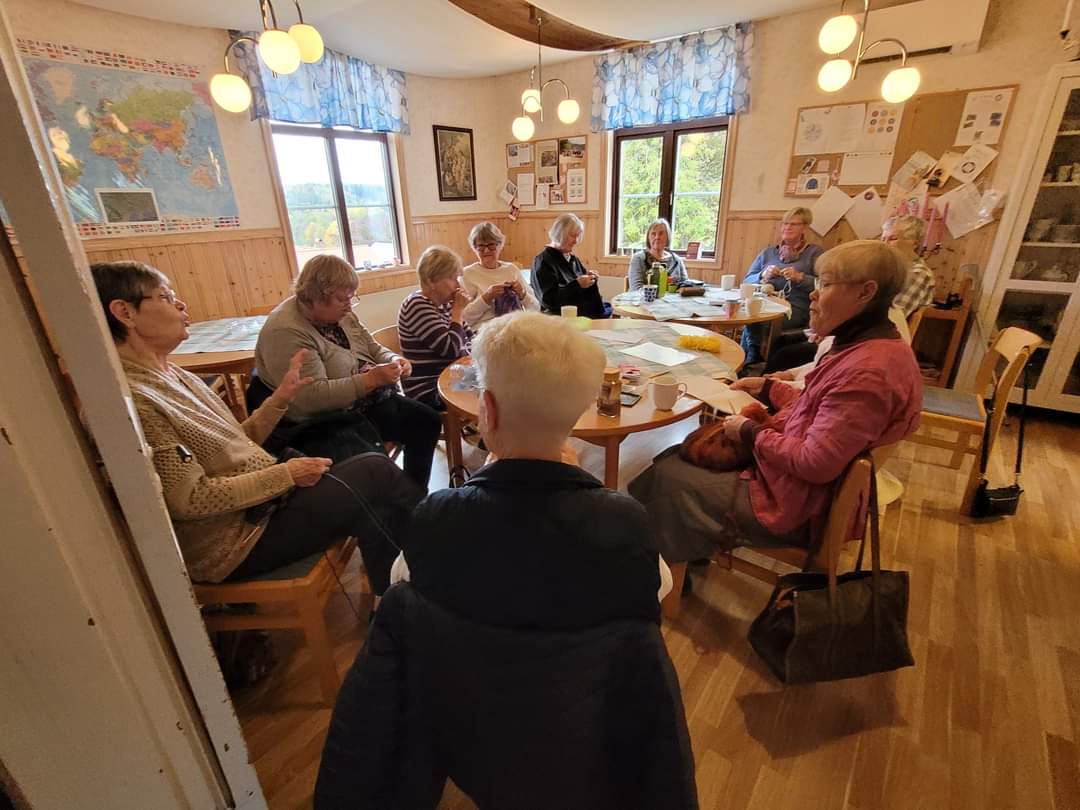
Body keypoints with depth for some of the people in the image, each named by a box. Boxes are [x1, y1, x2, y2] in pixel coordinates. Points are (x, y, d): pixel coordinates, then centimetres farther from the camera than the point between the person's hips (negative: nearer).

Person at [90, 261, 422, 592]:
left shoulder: (173, 376, 8)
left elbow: (237, 442, 8)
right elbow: (190, 499, -21)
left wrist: (283, 395, -1)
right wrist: (286, 475, -18)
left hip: (258, 499, 8)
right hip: (233, 541, -8)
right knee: (375, 471, -10)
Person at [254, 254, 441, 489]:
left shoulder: (340, 313, 3)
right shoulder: (285, 332, -23)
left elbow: (372, 347, 14)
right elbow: (311, 397, -29)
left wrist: (394, 360, -9)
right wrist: (370, 380, -30)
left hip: (371, 400, 9)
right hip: (330, 420, -8)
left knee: (427, 421, 2)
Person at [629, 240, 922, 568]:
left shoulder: (868, 370, -29)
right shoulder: (867, 346, 3)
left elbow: (816, 464, -29)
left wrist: (751, 432, -16)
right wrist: (767, 388, 7)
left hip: (793, 507, -10)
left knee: (668, 478, -1)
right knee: (675, 456, 13)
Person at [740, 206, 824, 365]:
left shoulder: (814, 252, 12)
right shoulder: (768, 252, 21)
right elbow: (746, 281, 15)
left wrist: (799, 278, -14)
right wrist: (763, 276, -5)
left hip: (795, 309, -3)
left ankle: (749, 360, -12)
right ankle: (754, 358, -15)